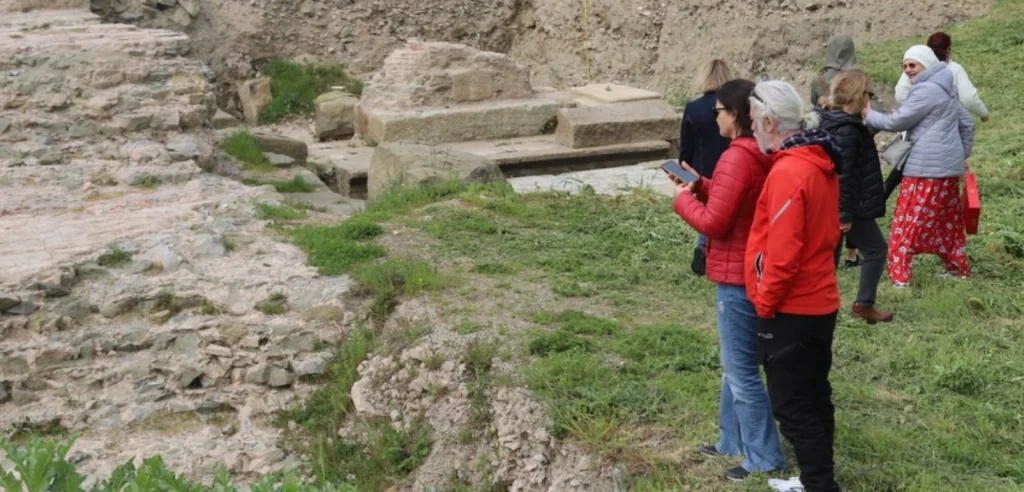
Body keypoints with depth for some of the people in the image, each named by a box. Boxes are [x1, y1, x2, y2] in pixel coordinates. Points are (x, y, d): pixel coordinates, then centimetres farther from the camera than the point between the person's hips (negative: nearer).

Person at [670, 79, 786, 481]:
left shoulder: (737, 158, -22)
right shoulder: (761, 155, 9)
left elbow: (714, 222, -21)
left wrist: (683, 198, -5)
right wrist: (699, 184, 9)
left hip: (738, 277, -10)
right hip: (749, 272, 10)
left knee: (742, 371, 0)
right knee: (734, 364, 21)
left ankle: (764, 460, 9)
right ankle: (732, 441, 34)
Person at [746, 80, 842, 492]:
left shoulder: (787, 172, -22)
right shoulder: (820, 162, 8)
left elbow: (782, 253, -25)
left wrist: (764, 303, -13)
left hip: (791, 310, -10)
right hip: (820, 302, 10)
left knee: (792, 407, 0)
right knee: (814, 398, 18)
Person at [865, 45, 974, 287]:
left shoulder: (926, 90, -14)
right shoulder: (943, 89, 17)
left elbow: (896, 121, -13)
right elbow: (967, 122, 22)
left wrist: (868, 115, 1)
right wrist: (963, 153, 26)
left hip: (928, 167, -10)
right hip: (948, 164, 10)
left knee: (908, 220, -6)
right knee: (948, 220, 17)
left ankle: (899, 275, -6)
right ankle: (958, 268, 24)